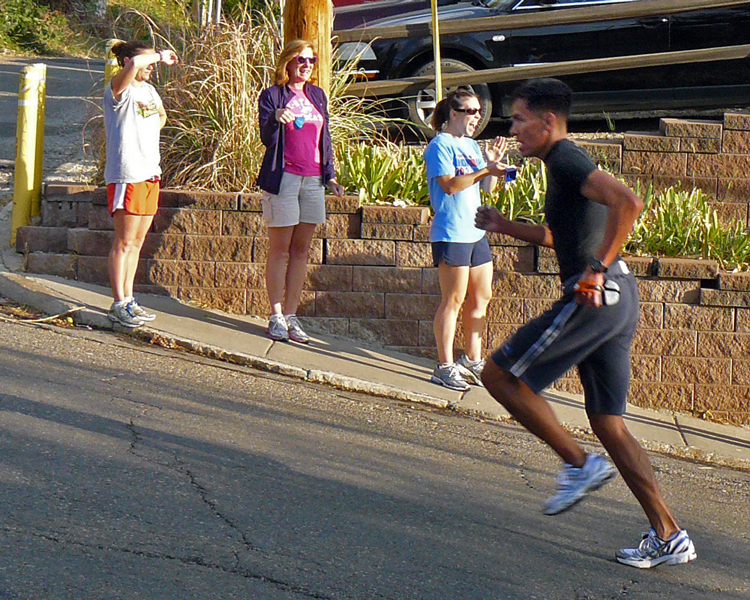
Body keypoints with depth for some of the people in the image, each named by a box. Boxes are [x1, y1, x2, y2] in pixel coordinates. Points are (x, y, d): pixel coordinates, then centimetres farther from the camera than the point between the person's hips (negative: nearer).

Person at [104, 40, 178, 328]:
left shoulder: (148, 89, 15)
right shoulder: (118, 89, -10)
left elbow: (161, 115, 35)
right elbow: (134, 64, -31)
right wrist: (160, 55, -14)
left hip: (150, 174, 8)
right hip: (126, 175, -8)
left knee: (136, 242, 12)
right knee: (124, 242, -5)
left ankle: (129, 300, 20)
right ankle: (119, 304, -1)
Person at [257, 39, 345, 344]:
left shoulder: (317, 96, 14)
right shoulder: (272, 95, -2)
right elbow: (267, 139, -10)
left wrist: (329, 175, 13)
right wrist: (276, 119, -30)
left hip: (313, 181, 5)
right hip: (283, 179, -5)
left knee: (301, 250, 6)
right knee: (280, 249, -2)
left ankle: (291, 315, 12)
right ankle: (276, 316, 3)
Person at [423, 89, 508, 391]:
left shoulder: (471, 146, 17)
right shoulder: (439, 145, -8)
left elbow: (487, 187, 19)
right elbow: (450, 184, -19)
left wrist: (493, 162, 3)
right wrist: (486, 170, -23)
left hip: (476, 231, 9)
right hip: (450, 233, -9)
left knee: (481, 296, 11)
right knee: (453, 300, -6)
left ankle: (472, 360, 22)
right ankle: (445, 367, 0)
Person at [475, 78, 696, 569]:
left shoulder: (566, 160, -10)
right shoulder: (565, 163, 20)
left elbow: (628, 202, -26)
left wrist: (597, 269, -23)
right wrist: (505, 227, 28)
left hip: (595, 298, -10)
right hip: (617, 299, 10)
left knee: (500, 375, -1)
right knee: (608, 422, 10)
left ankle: (579, 464, 1)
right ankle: (669, 538, 9)